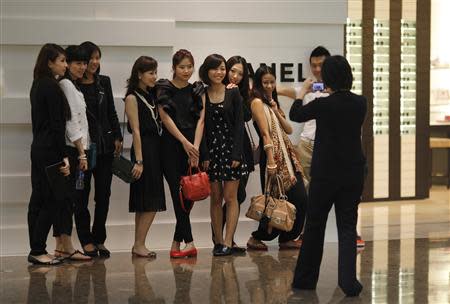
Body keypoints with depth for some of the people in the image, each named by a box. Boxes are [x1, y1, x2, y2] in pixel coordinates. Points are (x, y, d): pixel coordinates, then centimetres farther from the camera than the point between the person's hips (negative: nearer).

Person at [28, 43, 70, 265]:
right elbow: (56, 124, -17)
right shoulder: (51, 87, -14)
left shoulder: (38, 85, 15)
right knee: (52, 201, -4)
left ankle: (36, 250, 15)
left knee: (38, 200, 10)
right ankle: (37, 251, -2)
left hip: (38, 148, 10)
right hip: (50, 151, -10)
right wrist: (64, 157, -17)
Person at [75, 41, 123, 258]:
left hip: (104, 145, 5)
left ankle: (99, 240, 15)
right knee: (82, 194, 1)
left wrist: (117, 137, 6)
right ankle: (86, 241, 8)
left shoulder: (104, 82, 11)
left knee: (104, 194, 5)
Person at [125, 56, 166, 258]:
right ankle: (139, 245, -2)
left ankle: (138, 245, 13)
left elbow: (159, 124, 14)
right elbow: (136, 130, -12)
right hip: (144, 149, -8)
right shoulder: (132, 98, -7)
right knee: (150, 202, -8)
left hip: (156, 149, 8)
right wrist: (139, 161, -16)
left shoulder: (152, 95, 15)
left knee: (148, 202, 8)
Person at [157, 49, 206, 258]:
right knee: (179, 194, -8)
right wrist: (185, 143, -11)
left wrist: (195, 147, -11)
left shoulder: (198, 90, 12)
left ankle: (177, 242, 11)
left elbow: (200, 119, 3)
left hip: (194, 146, 3)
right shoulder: (164, 88, 4)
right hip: (171, 145, -3)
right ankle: (188, 243, -8)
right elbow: (165, 117, -4)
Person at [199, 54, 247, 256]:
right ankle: (218, 241, 10)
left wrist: (236, 154, -10)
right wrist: (203, 156, -5)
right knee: (215, 198, 5)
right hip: (211, 150, 1)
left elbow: (239, 125, -2)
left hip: (230, 148, -1)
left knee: (230, 197, -2)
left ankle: (228, 241, -1)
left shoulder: (233, 94, 2)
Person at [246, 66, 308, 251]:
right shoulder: (257, 102, -6)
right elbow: (265, 133, -15)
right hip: (272, 154, -8)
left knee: (299, 197, 1)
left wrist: (276, 112, -1)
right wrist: (271, 162, -20)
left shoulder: (272, 103, 19)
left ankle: (287, 239, 11)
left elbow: (289, 130, 12)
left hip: (287, 154, 8)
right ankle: (257, 238, 10)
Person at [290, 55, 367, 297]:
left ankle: (305, 279, 22)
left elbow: (295, 115, 5)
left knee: (315, 225, 12)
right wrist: (333, 95, 28)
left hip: (325, 174, -3)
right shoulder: (360, 103, -3)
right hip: (353, 174, 3)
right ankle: (348, 280, -6)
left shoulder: (322, 105, -15)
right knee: (348, 227, 7)